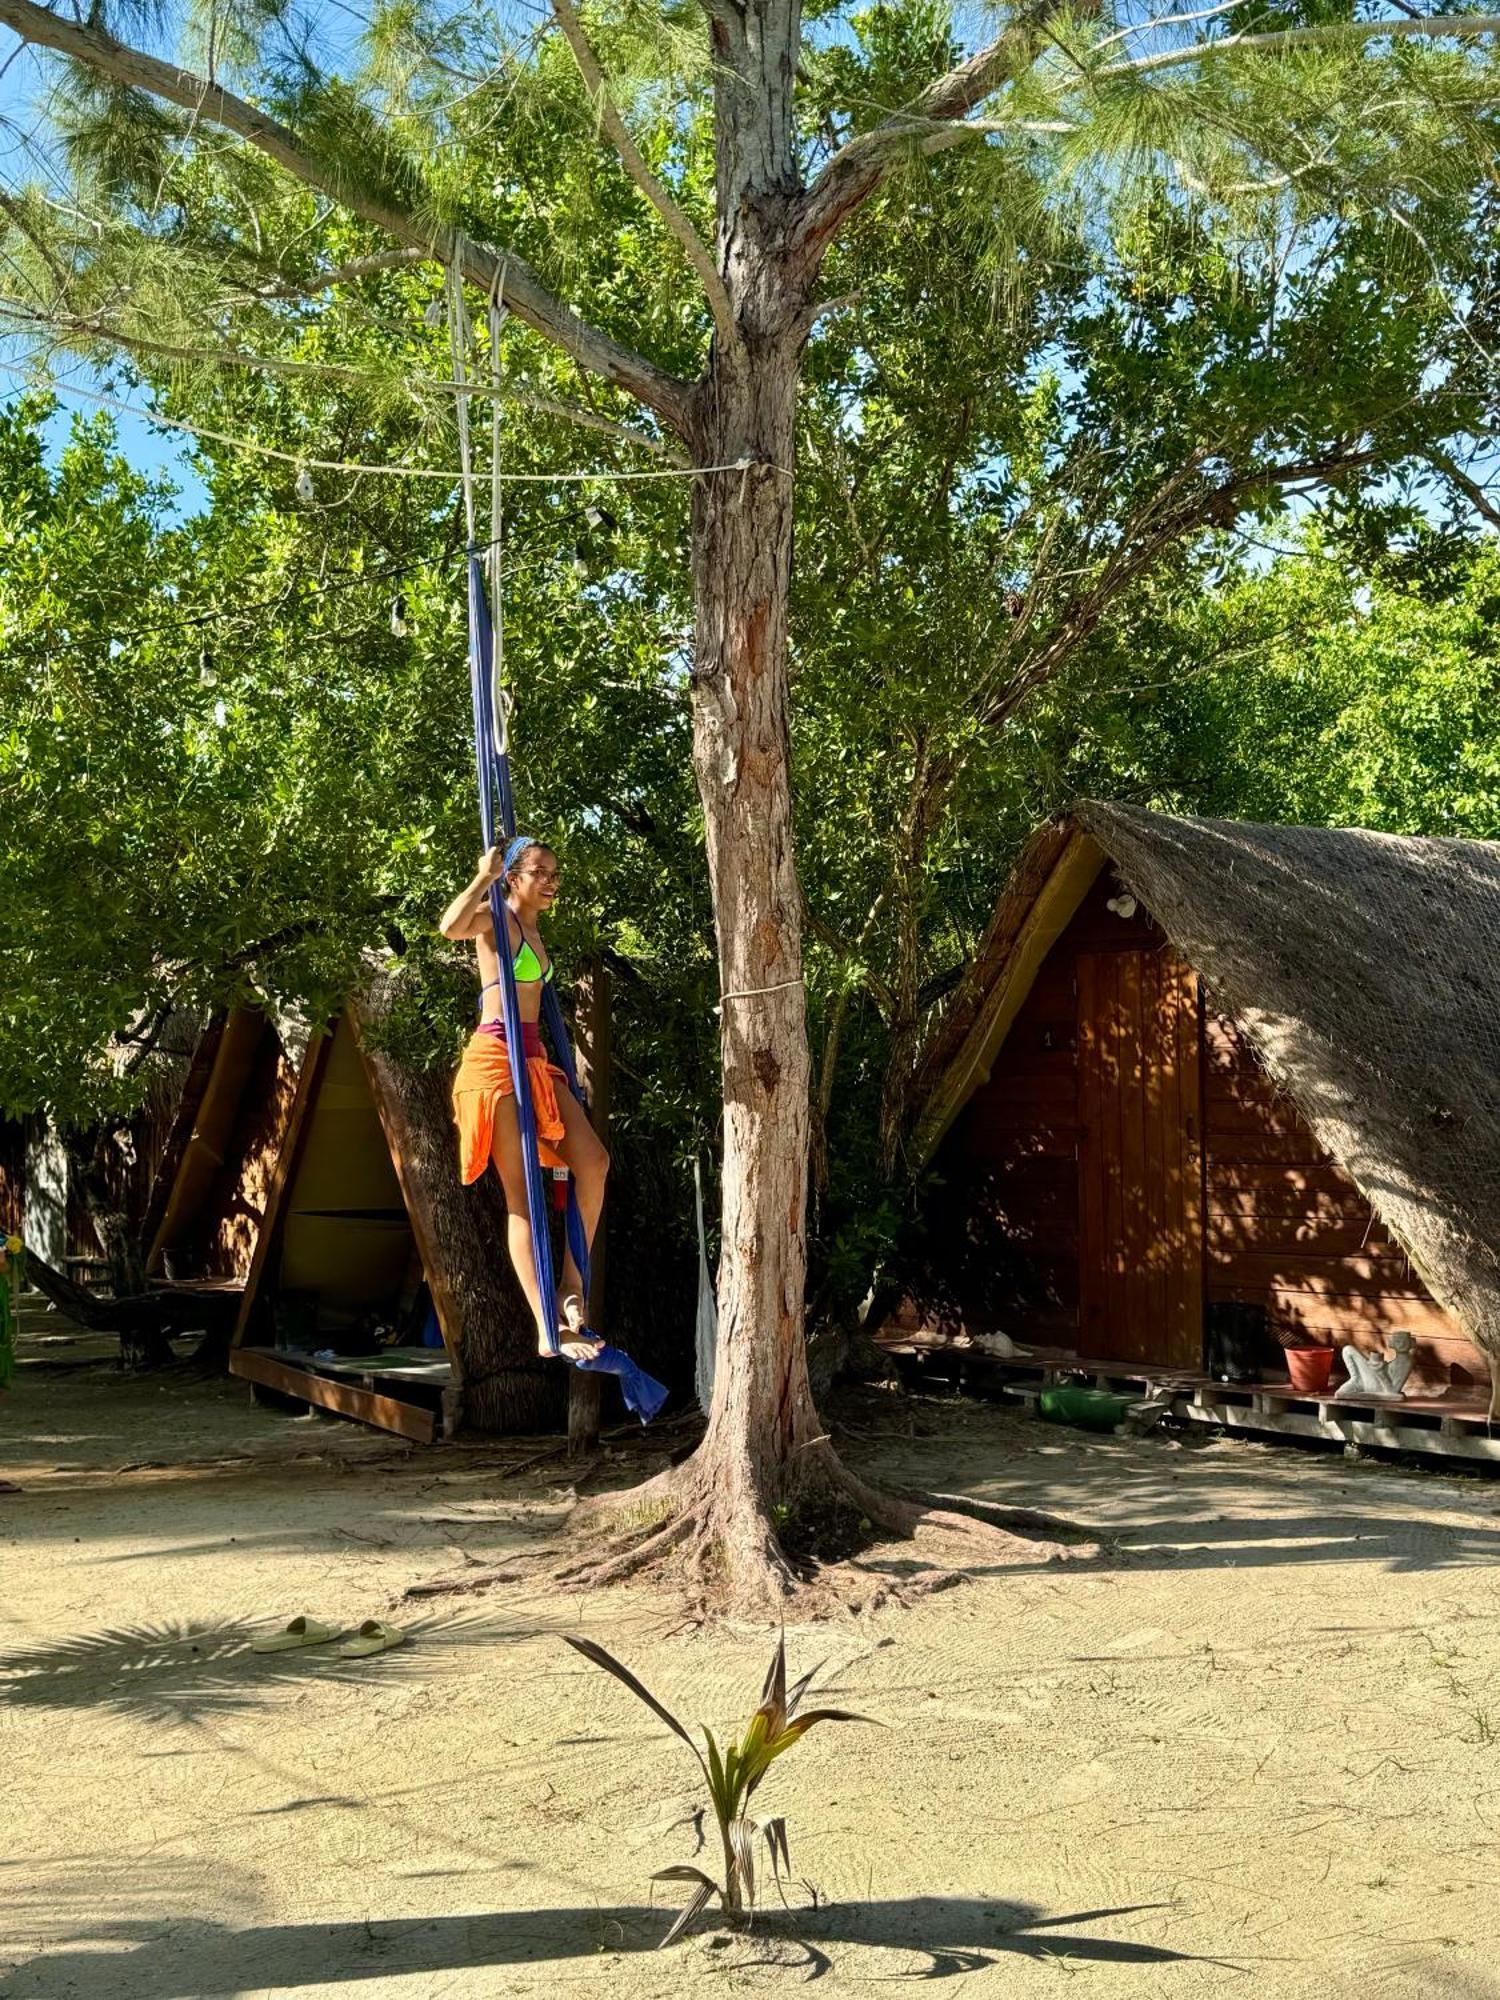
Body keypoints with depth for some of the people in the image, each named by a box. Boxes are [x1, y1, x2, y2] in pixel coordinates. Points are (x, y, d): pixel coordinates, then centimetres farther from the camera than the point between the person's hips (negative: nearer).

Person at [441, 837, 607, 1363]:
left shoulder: (533, 929, 20)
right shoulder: (496, 919, -4)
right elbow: (450, 926, -28)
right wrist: (483, 876, -17)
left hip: (534, 1059, 8)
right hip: (495, 1059, -8)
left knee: (593, 1160, -5)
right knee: (521, 1194, -9)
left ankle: (571, 1286, 6)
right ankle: (549, 1333, -10)